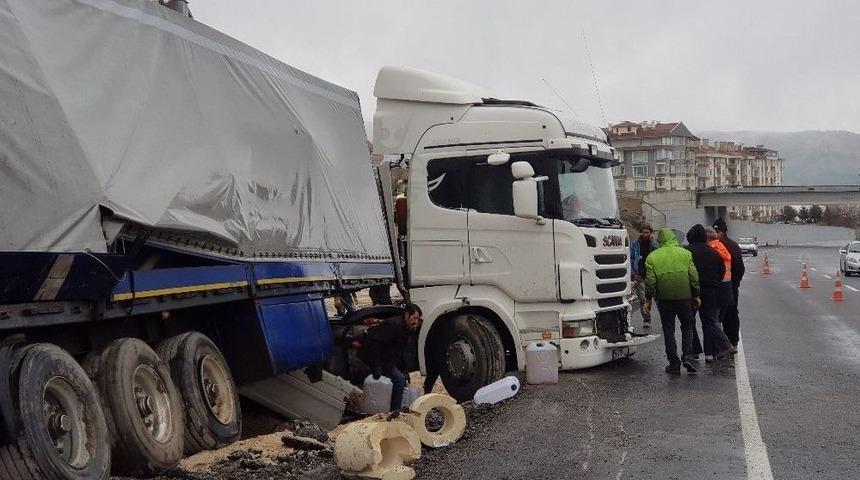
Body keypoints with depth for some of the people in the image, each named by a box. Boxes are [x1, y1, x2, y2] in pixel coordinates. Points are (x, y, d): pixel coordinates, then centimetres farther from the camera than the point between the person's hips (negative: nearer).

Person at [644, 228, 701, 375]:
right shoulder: (685, 253, 2)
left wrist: (648, 299, 4)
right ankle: (687, 357, -1)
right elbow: (694, 277, 1)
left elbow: (650, 280, -5)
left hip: (664, 298, 0)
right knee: (687, 326, 16)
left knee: (668, 330, 8)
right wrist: (696, 295, 10)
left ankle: (674, 364, 9)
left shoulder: (652, 257, -1)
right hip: (684, 297, 1)